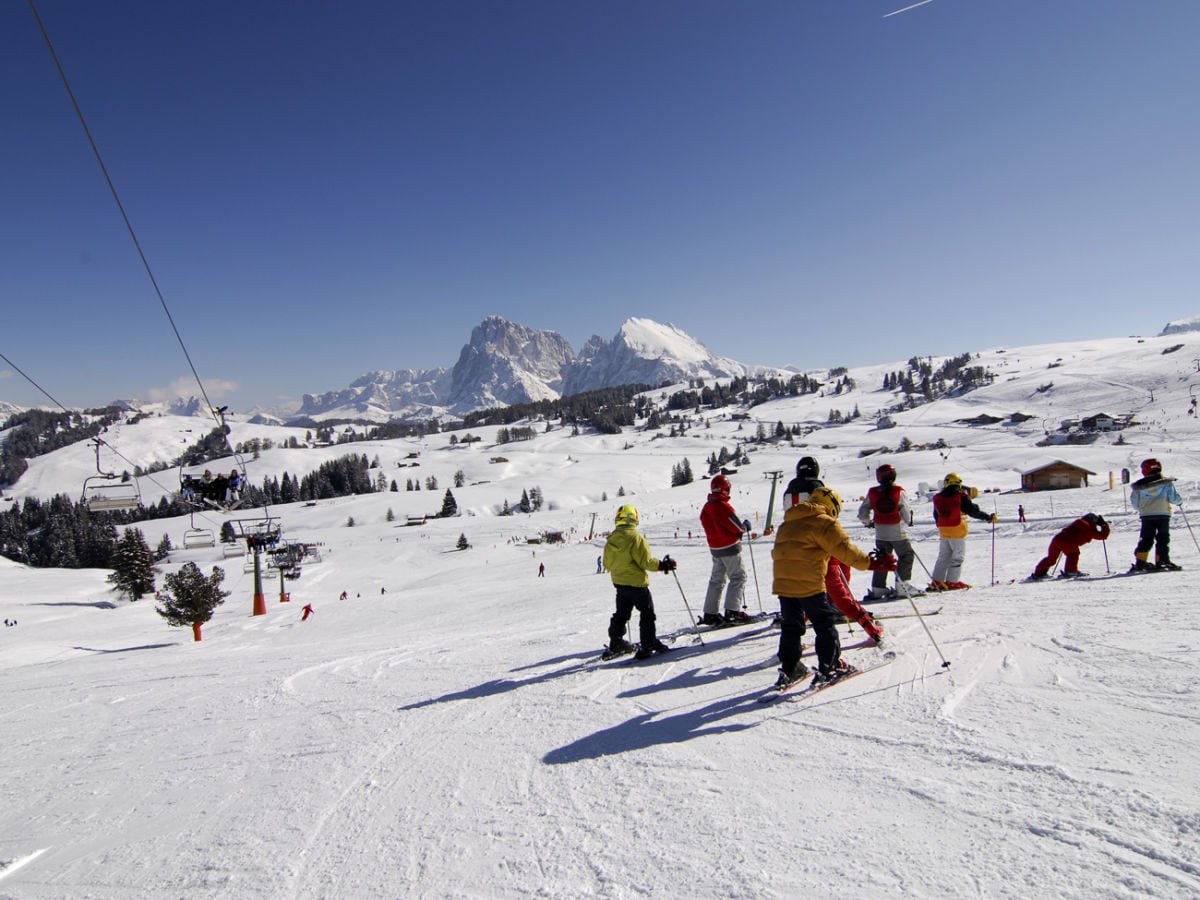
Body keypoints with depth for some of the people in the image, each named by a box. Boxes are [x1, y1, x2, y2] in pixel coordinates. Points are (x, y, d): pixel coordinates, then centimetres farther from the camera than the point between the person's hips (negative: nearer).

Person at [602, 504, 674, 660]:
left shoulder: (611, 539, 1)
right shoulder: (635, 537, -18)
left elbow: (607, 563, 9)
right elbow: (646, 561, -20)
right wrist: (663, 565, -8)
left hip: (618, 582, 7)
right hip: (637, 582, -6)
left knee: (621, 613, 19)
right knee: (647, 614, 4)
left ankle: (616, 643, 24)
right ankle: (649, 645, 5)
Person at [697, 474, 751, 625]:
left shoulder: (706, 507, 7)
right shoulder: (723, 506, -18)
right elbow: (737, 527, -16)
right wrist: (746, 528, 7)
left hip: (715, 548, 8)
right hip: (730, 547, -8)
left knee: (716, 579, 14)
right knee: (738, 577, 1)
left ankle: (710, 614, 14)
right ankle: (732, 611, -6)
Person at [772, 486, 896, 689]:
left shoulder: (787, 523, 20)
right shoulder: (825, 523, -4)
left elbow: (777, 552, 25)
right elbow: (845, 550, -9)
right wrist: (872, 563, -4)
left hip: (782, 583, 7)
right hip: (809, 584, -7)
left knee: (790, 627, 15)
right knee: (825, 624, 7)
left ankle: (789, 669, 18)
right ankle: (829, 667, 9)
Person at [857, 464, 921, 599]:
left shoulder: (872, 493, -2)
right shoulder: (899, 492, -10)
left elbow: (862, 512, 4)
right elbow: (906, 514, -5)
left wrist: (868, 522, 23)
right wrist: (907, 522, 17)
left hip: (880, 533, 4)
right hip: (898, 532, -4)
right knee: (906, 556, 9)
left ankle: (878, 589, 10)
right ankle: (902, 586, 1)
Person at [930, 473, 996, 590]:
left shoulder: (938, 498, 6)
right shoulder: (961, 497, -10)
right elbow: (974, 511, -9)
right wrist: (990, 518, 3)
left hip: (943, 530, 6)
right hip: (957, 530, -6)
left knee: (943, 556, 13)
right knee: (958, 556, 3)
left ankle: (937, 581, 10)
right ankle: (952, 582, 0)